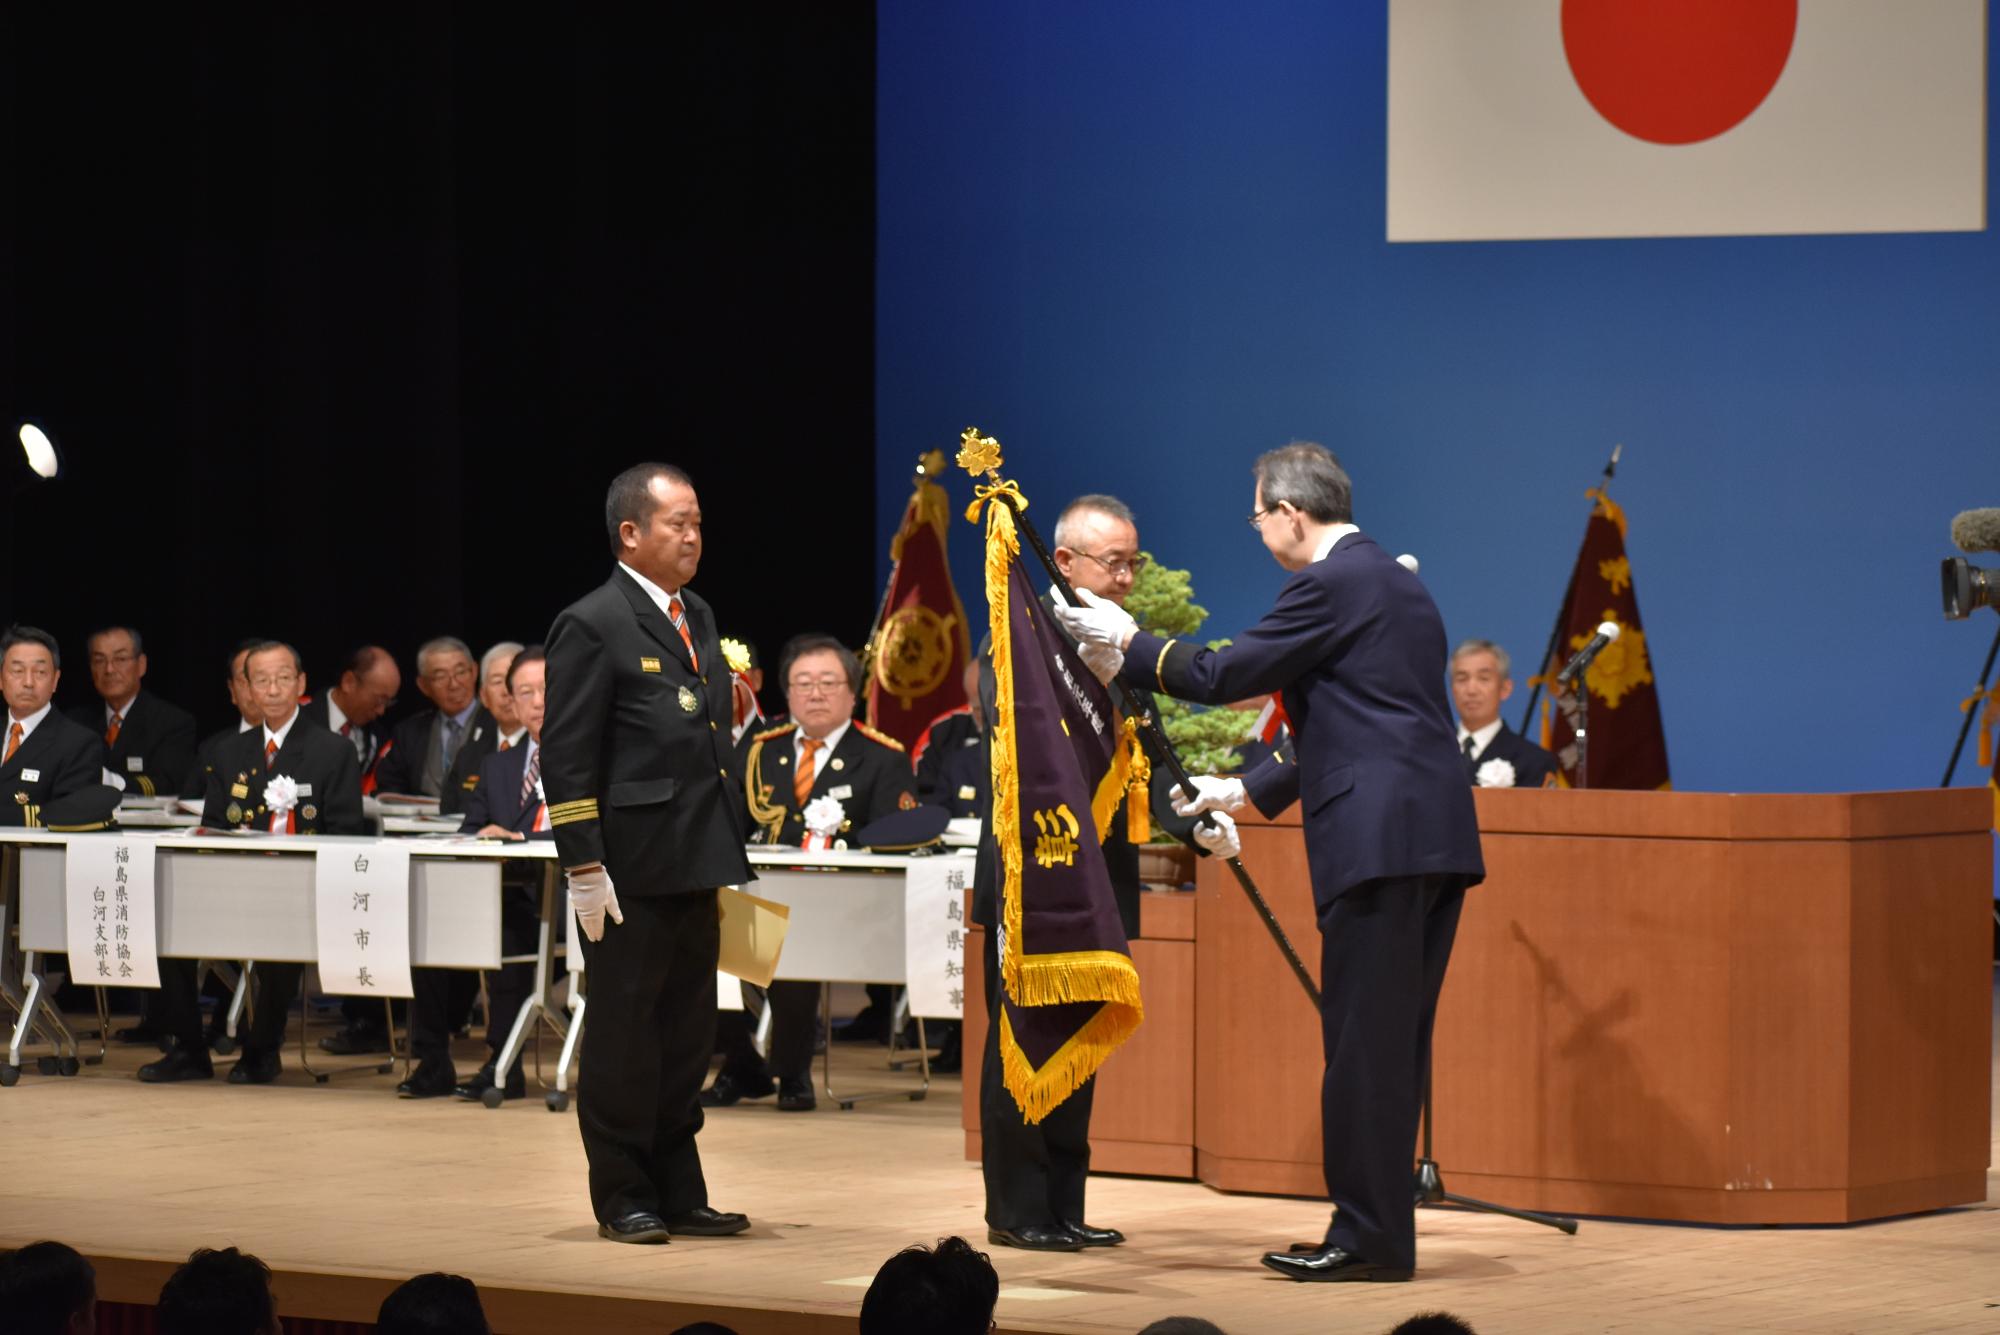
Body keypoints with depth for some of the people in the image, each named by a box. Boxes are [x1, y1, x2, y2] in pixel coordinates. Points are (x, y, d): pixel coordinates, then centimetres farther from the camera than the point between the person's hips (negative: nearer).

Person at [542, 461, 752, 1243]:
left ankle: (679, 1192, 19)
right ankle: (623, 1198, 8)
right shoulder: (593, 625, -9)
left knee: (687, 1034, 11)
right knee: (624, 1034, 1)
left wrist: (729, 854, 16)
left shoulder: (699, 620, 16)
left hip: (695, 865, 8)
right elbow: (568, 759, -13)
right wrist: (584, 869, -17)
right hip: (631, 868, -8)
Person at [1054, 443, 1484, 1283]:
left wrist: (1127, 640, 7)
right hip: (1435, 835, 9)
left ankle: (1368, 1237, -6)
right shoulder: (1396, 584, 22)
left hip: (1378, 836, -9)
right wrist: (1248, 790, 32)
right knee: (1392, 1040, 11)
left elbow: (1222, 677, -8)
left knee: (1364, 1041, -6)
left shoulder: (1329, 585, -8)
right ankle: (1382, 1230, 14)